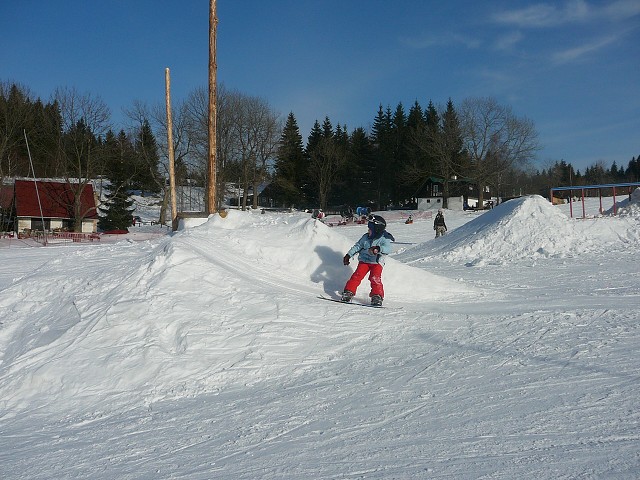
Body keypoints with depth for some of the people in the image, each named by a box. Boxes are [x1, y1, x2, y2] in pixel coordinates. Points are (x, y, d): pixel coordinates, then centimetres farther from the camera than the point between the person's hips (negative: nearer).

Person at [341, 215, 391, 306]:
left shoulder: (384, 239, -10)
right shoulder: (365, 237, 5)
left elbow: (388, 249, -28)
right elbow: (357, 246, 14)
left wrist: (378, 249, -46)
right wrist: (348, 255, 10)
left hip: (377, 263, -3)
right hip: (364, 261, 3)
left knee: (375, 278, -21)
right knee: (357, 275, -11)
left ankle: (377, 296, -11)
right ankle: (348, 293, -4)